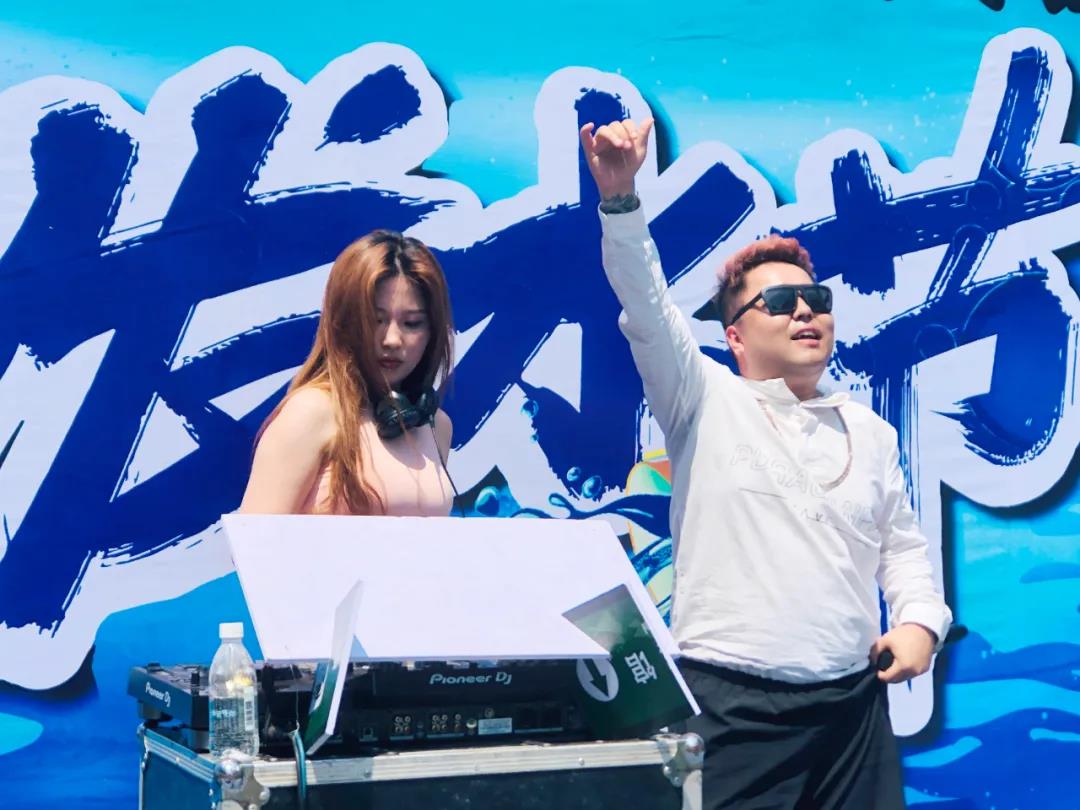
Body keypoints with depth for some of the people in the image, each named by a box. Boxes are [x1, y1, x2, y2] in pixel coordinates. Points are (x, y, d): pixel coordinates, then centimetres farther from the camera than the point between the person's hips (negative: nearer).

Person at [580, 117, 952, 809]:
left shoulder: (871, 432, 15)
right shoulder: (706, 403, 2)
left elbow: (904, 545, 21)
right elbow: (647, 308, -12)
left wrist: (921, 621, 3)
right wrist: (620, 199, -24)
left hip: (852, 700, 4)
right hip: (730, 700, -4)